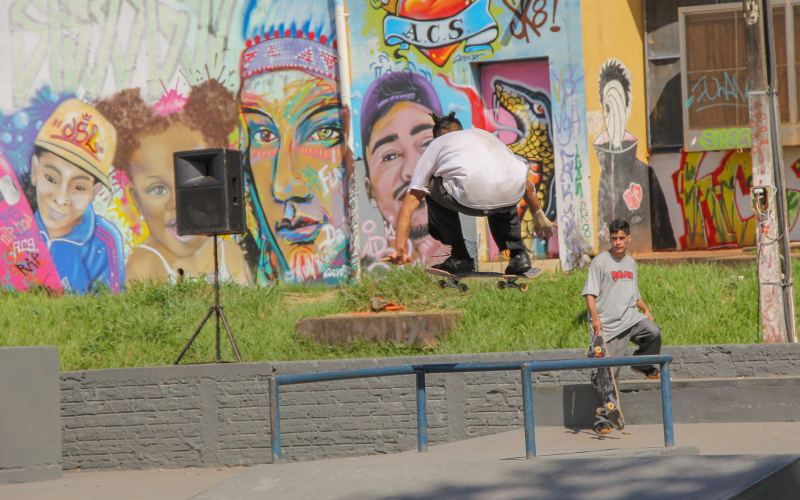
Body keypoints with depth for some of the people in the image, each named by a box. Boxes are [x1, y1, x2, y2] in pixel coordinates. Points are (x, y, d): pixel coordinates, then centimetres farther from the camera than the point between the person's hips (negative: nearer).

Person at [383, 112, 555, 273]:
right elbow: (527, 186, 44)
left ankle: (459, 258, 23)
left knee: (433, 190, 27)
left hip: (473, 197, -4)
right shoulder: (487, 135, 39)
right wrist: (539, 218, 59)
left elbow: (410, 201, 23)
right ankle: (518, 255, 26)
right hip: (512, 195, 4)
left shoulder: (437, 145, 29)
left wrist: (400, 249, 23)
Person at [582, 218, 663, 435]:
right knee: (607, 372, -7)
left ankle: (643, 364, 4)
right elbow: (590, 294, -10)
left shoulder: (630, 263, 15)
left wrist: (646, 310, 14)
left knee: (653, 332, -25)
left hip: (629, 318, 5)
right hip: (608, 324, -5)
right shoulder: (600, 262, -4)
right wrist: (595, 317, -23)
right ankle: (603, 415, 2)